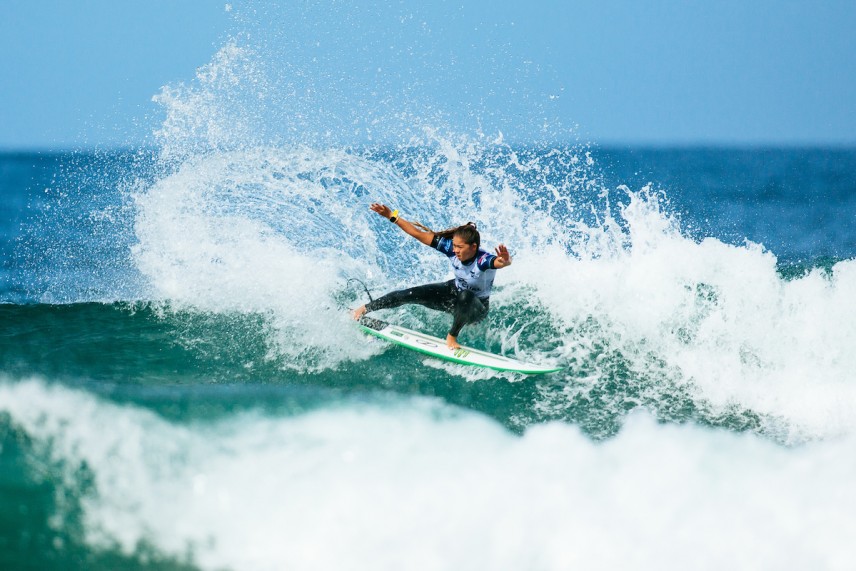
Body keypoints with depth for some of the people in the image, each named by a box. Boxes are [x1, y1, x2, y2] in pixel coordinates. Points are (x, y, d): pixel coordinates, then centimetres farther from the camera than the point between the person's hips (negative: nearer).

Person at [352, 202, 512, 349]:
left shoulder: (484, 260, -38)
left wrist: (505, 261, -87)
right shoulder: (450, 248, -23)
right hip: (454, 292, 5)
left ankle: (452, 337, -18)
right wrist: (392, 216, -23)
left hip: (477, 308, -5)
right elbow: (418, 234, -19)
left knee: (465, 296, -40)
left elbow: (501, 262, -62)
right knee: (412, 294, -8)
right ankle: (364, 309, 9)